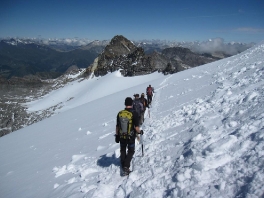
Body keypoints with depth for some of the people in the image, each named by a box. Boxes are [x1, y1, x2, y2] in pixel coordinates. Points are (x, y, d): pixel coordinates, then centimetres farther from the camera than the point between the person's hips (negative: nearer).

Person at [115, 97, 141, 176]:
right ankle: (126, 167, 2)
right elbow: (136, 127, -17)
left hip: (121, 136, 3)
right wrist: (139, 132, 4)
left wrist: (117, 135, 14)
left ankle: (123, 167, 35)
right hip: (131, 136, -3)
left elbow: (117, 126, 2)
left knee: (122, 151, 23)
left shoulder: (119, 113, -6)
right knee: (131, 151, 15)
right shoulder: (134, 113, -17)